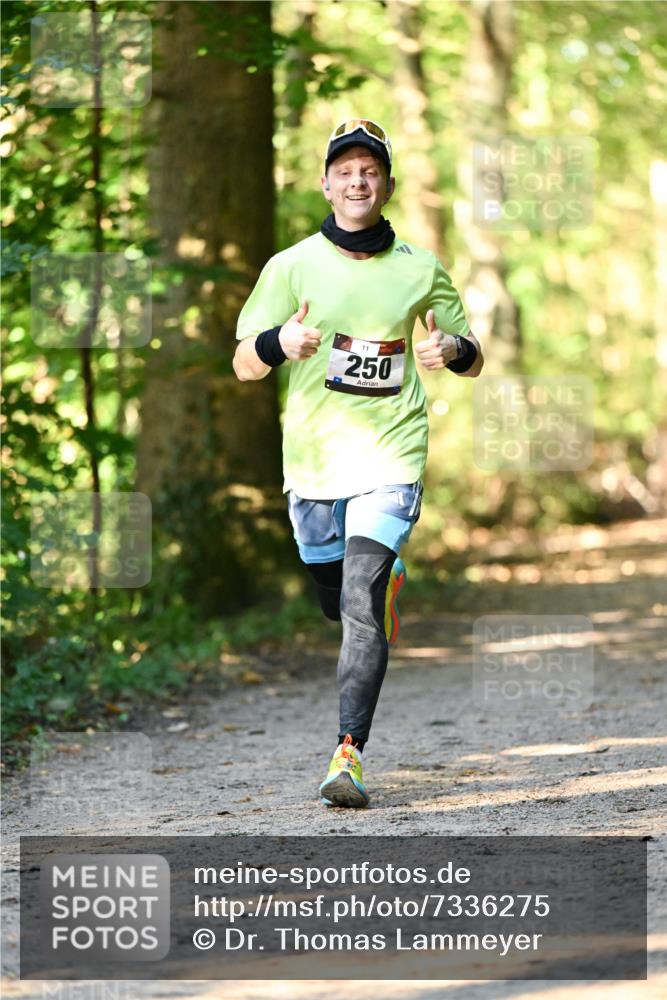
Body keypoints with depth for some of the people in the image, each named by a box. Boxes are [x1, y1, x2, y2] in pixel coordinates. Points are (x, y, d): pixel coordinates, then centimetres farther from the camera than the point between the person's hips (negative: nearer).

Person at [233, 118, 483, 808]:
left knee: (362, 607, -18)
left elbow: (473, 359, 13)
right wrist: (279, 342, -23)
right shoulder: (292, 266, 2)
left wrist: (453, 349, -11)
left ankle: (349, 752, -17)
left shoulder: (420, 271, 5)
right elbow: (243, 365, 0)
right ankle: (386, 584, 53)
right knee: (338, 606, 16)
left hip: (389, 462, -2)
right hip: (312, 460, 2)